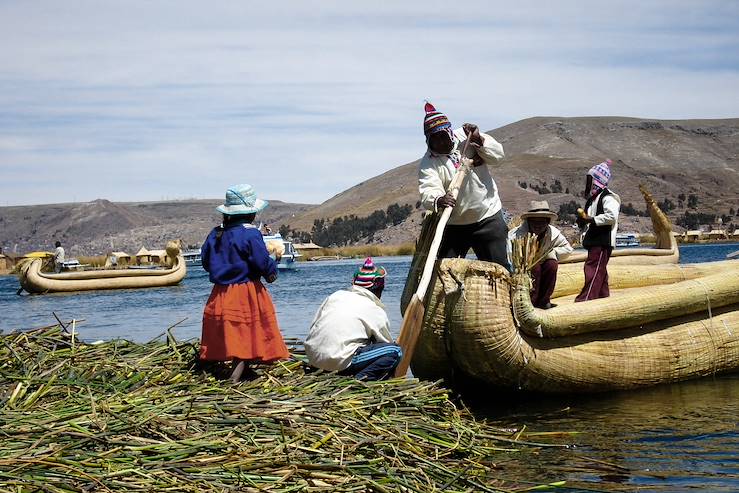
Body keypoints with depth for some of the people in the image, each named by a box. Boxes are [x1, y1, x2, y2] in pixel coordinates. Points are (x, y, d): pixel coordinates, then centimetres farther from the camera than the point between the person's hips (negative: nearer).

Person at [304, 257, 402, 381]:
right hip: (339, 361, -7)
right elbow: (386, 343, 15)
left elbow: (313, 326, 16)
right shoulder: (377, 312, 4)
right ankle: (360, 379, -17)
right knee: (395, 351, -2)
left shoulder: (336, 295, 16)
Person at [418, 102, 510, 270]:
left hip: (488, 218, 0)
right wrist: (437, 200, -48)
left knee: (499, 268, 2)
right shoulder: (428, 163, -10)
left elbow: (497, 155, -4)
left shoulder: (465, 137, -4)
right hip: (453, 224, 0)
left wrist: (479, 140, -20)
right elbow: (428, 191, -26)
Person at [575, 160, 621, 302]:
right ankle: (604, 298, 20)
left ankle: (584, 300, -21)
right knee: (600, 272, 13)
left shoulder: (608, 197, -9)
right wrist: (582, 222, 8)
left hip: (602, 242, -10)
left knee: (593, 271, -15)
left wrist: (590, 219, -22)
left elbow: (612, 216, -25)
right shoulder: (592, 198, 22)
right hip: (594, 242, 10)